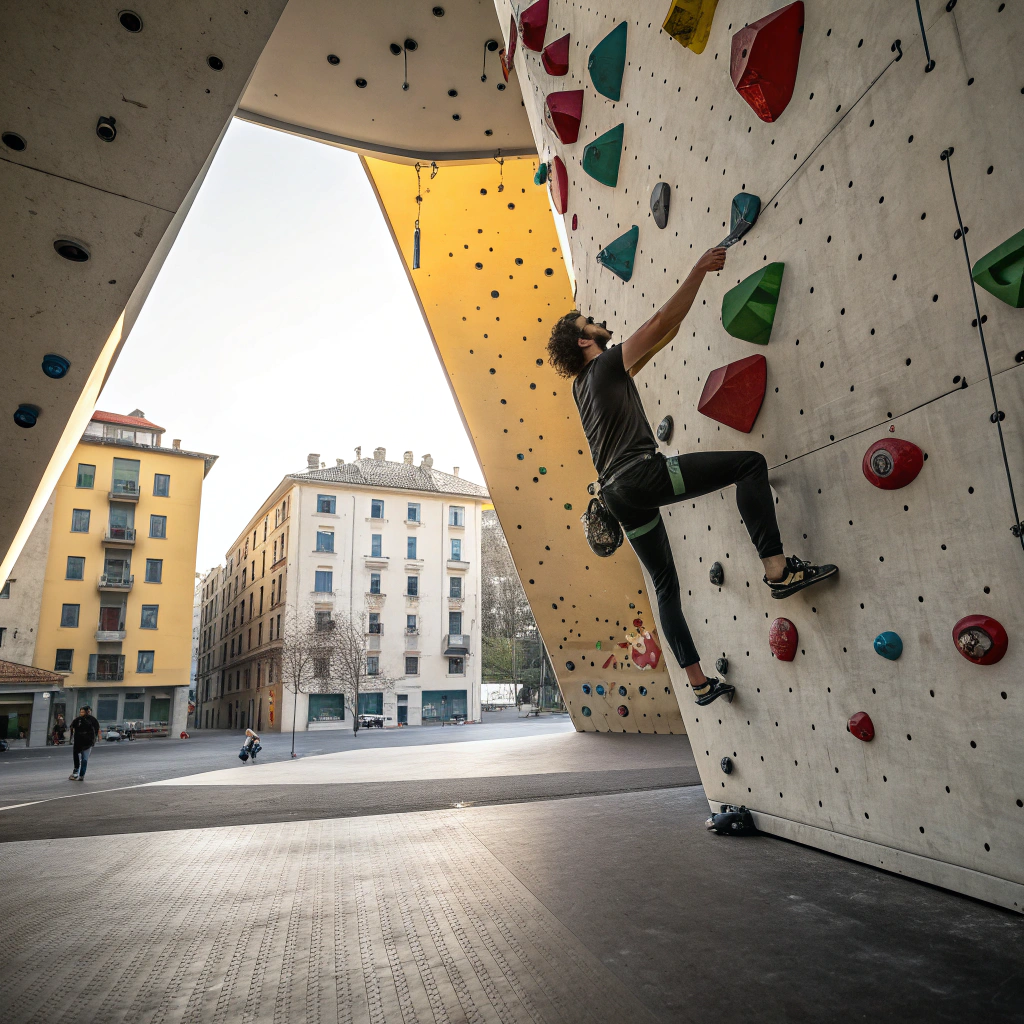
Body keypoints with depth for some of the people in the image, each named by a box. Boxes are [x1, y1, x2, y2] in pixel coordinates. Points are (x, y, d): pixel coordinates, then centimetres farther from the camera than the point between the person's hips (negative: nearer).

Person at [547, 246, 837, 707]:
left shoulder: (582, 384, 25)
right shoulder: (606, 364, 3)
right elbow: (661, 322, -3)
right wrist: (698, 271, 3)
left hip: (616, 494, 9)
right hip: (642, 475, -9)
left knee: (665, 585, 13)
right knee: (749, 462, -8)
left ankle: (698, 682, 17)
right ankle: (778, 568, -19)